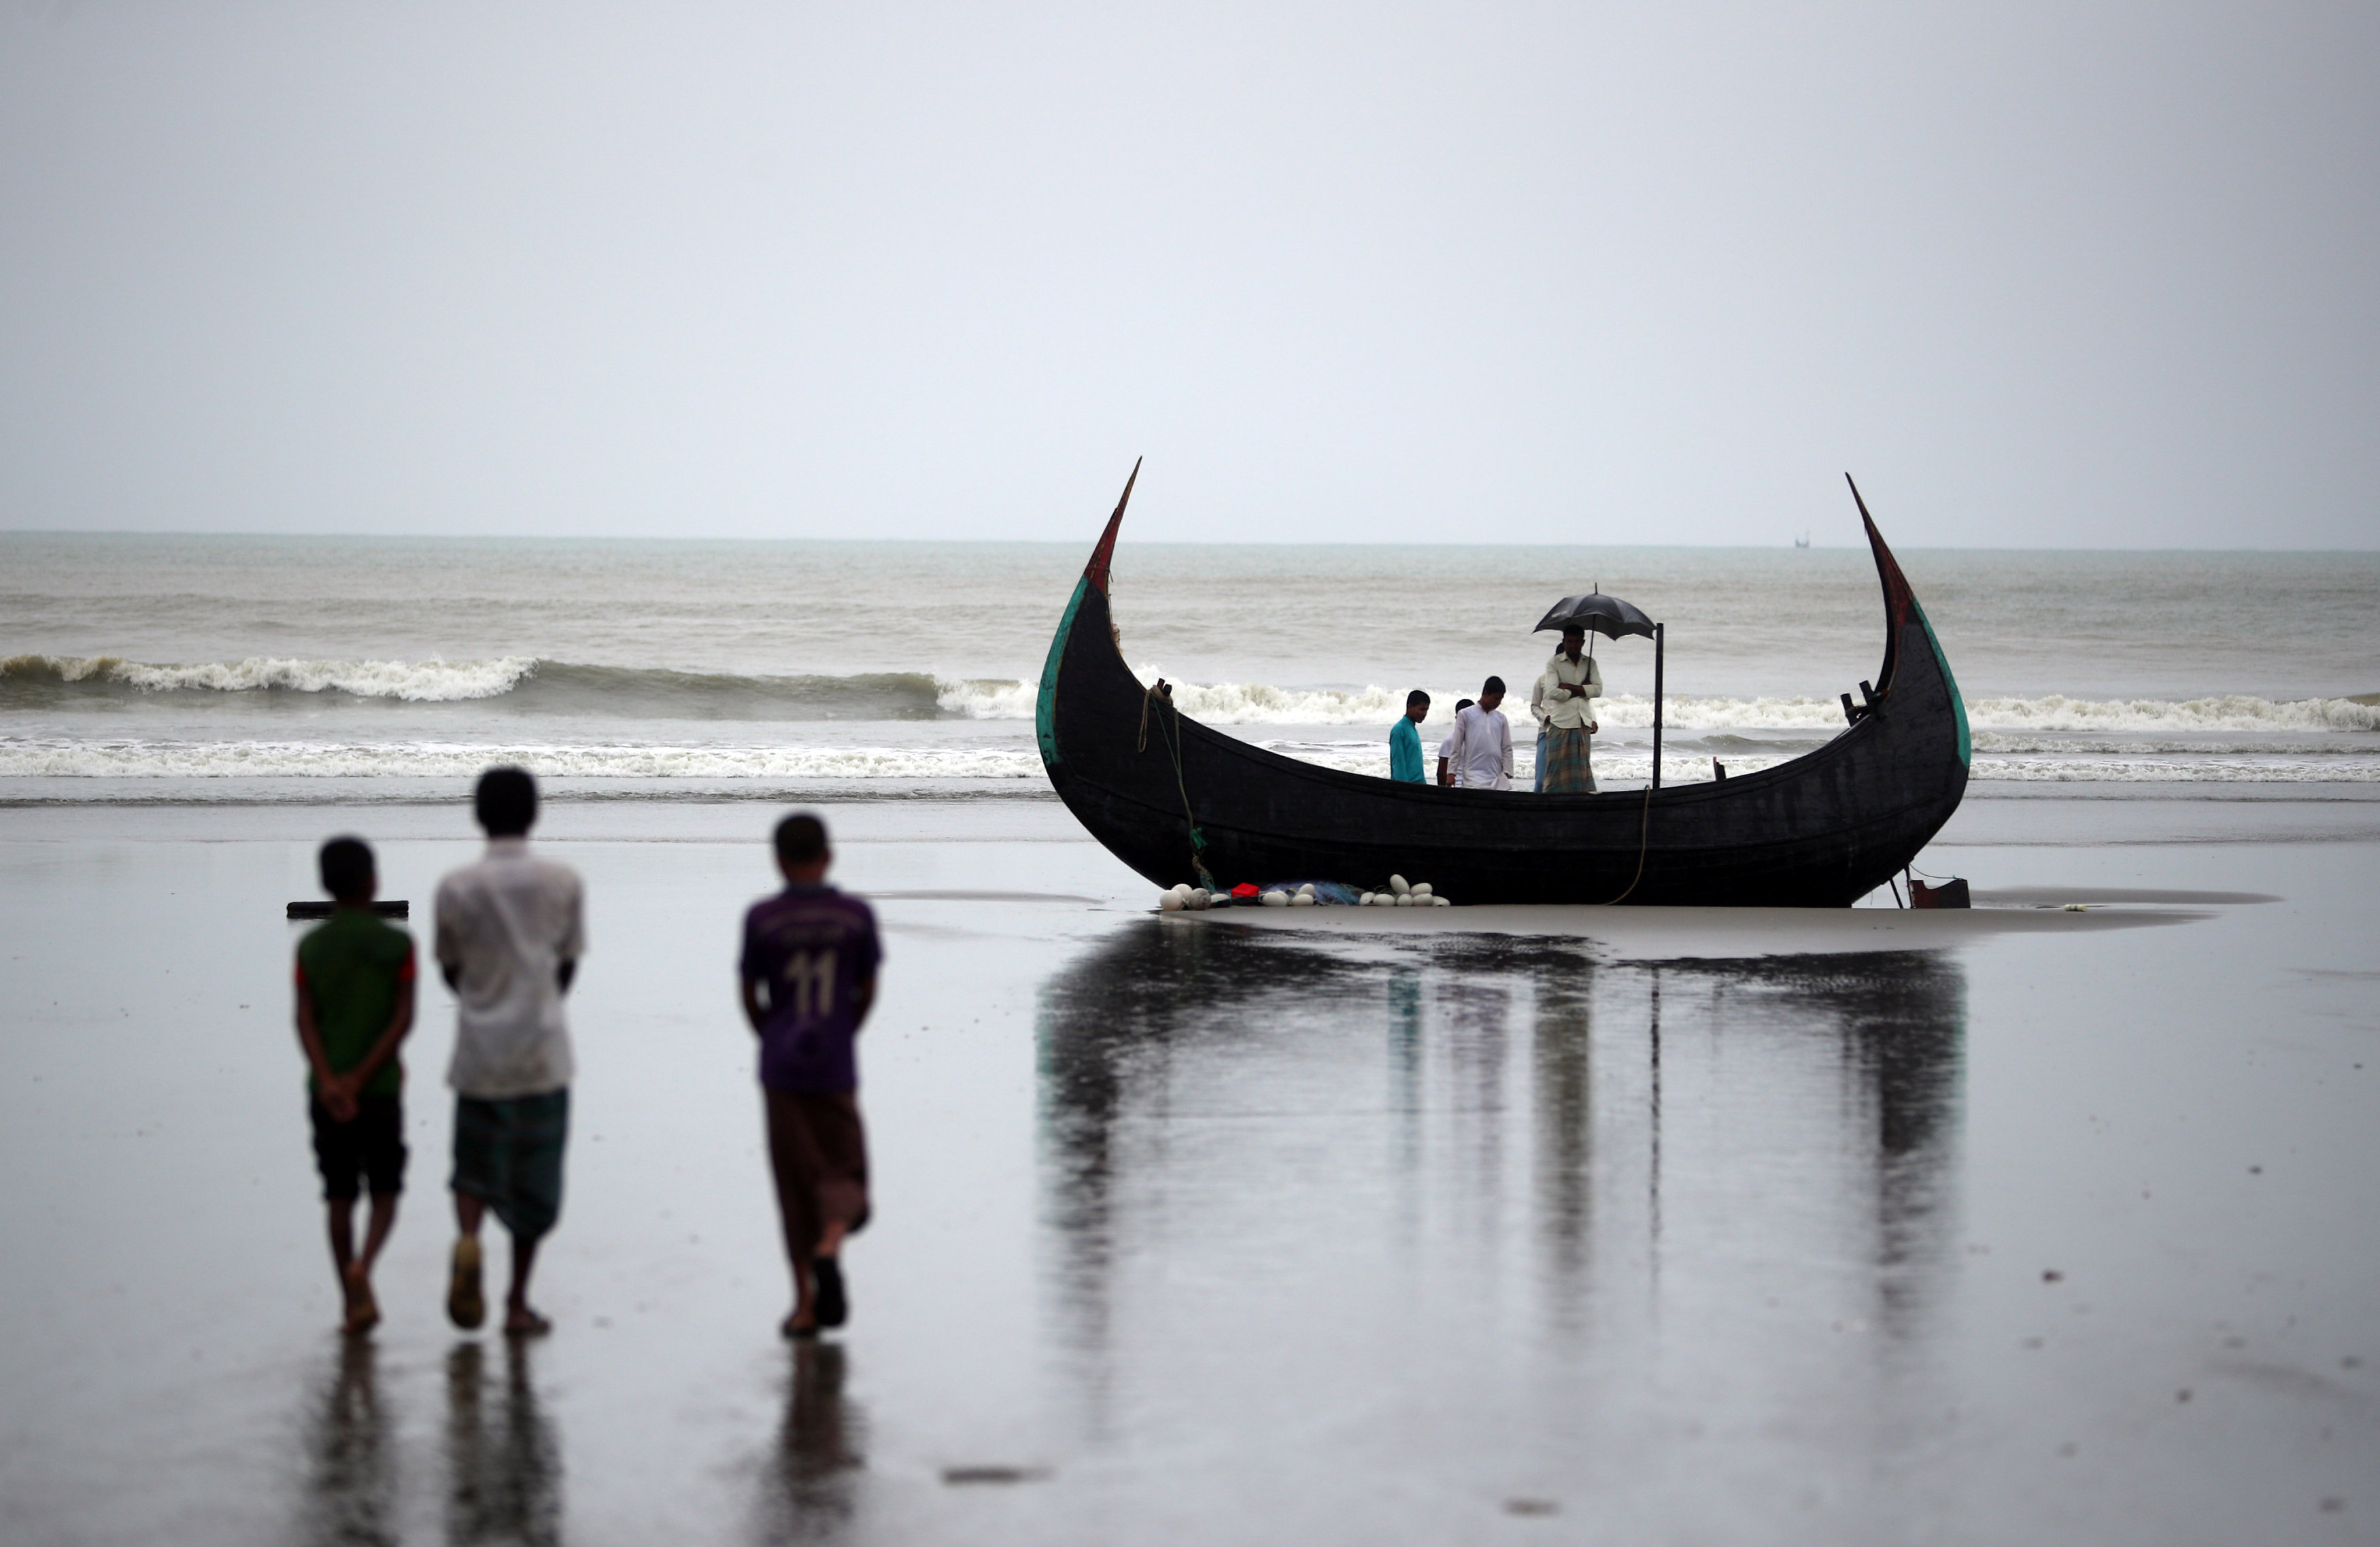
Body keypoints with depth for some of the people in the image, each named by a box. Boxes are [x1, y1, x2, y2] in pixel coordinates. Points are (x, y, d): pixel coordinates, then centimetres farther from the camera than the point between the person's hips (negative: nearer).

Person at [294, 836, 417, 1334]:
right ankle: (363, 1264, -17)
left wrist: (328, 1081, -15)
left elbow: (305, 1021, -8)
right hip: (380, 1087, -2)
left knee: (340, 1197, 9)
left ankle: (352, 1303, 8)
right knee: (385, 1192, 10)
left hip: (327, 1091, 2)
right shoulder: (396, 945, -5)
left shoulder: (310, 947, 2)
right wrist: (360, 1077, -12)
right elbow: (403, 1019, -12)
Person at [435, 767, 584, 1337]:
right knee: (535, 1180, 8)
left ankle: (467, 1238, -17)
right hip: (543, 1053, 0)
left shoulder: (456, 888, -4)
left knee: (474, 1163, 14)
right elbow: (568, 968, 4)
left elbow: (450, 971, 5)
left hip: (479, 1054, 0)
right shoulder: (563, 882, -4)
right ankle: (518, 1303, 11)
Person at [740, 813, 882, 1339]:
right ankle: (829, 1247, -20)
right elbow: (868, 993, 6)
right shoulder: (857, 916, -2)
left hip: (781, 1067, 0)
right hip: (835, 1068, 0)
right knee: (843, 1172, 10)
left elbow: (750, 997, 3)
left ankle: (805, 1302, 7)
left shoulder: (762, 919, -4)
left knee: (795, 1182, 7)